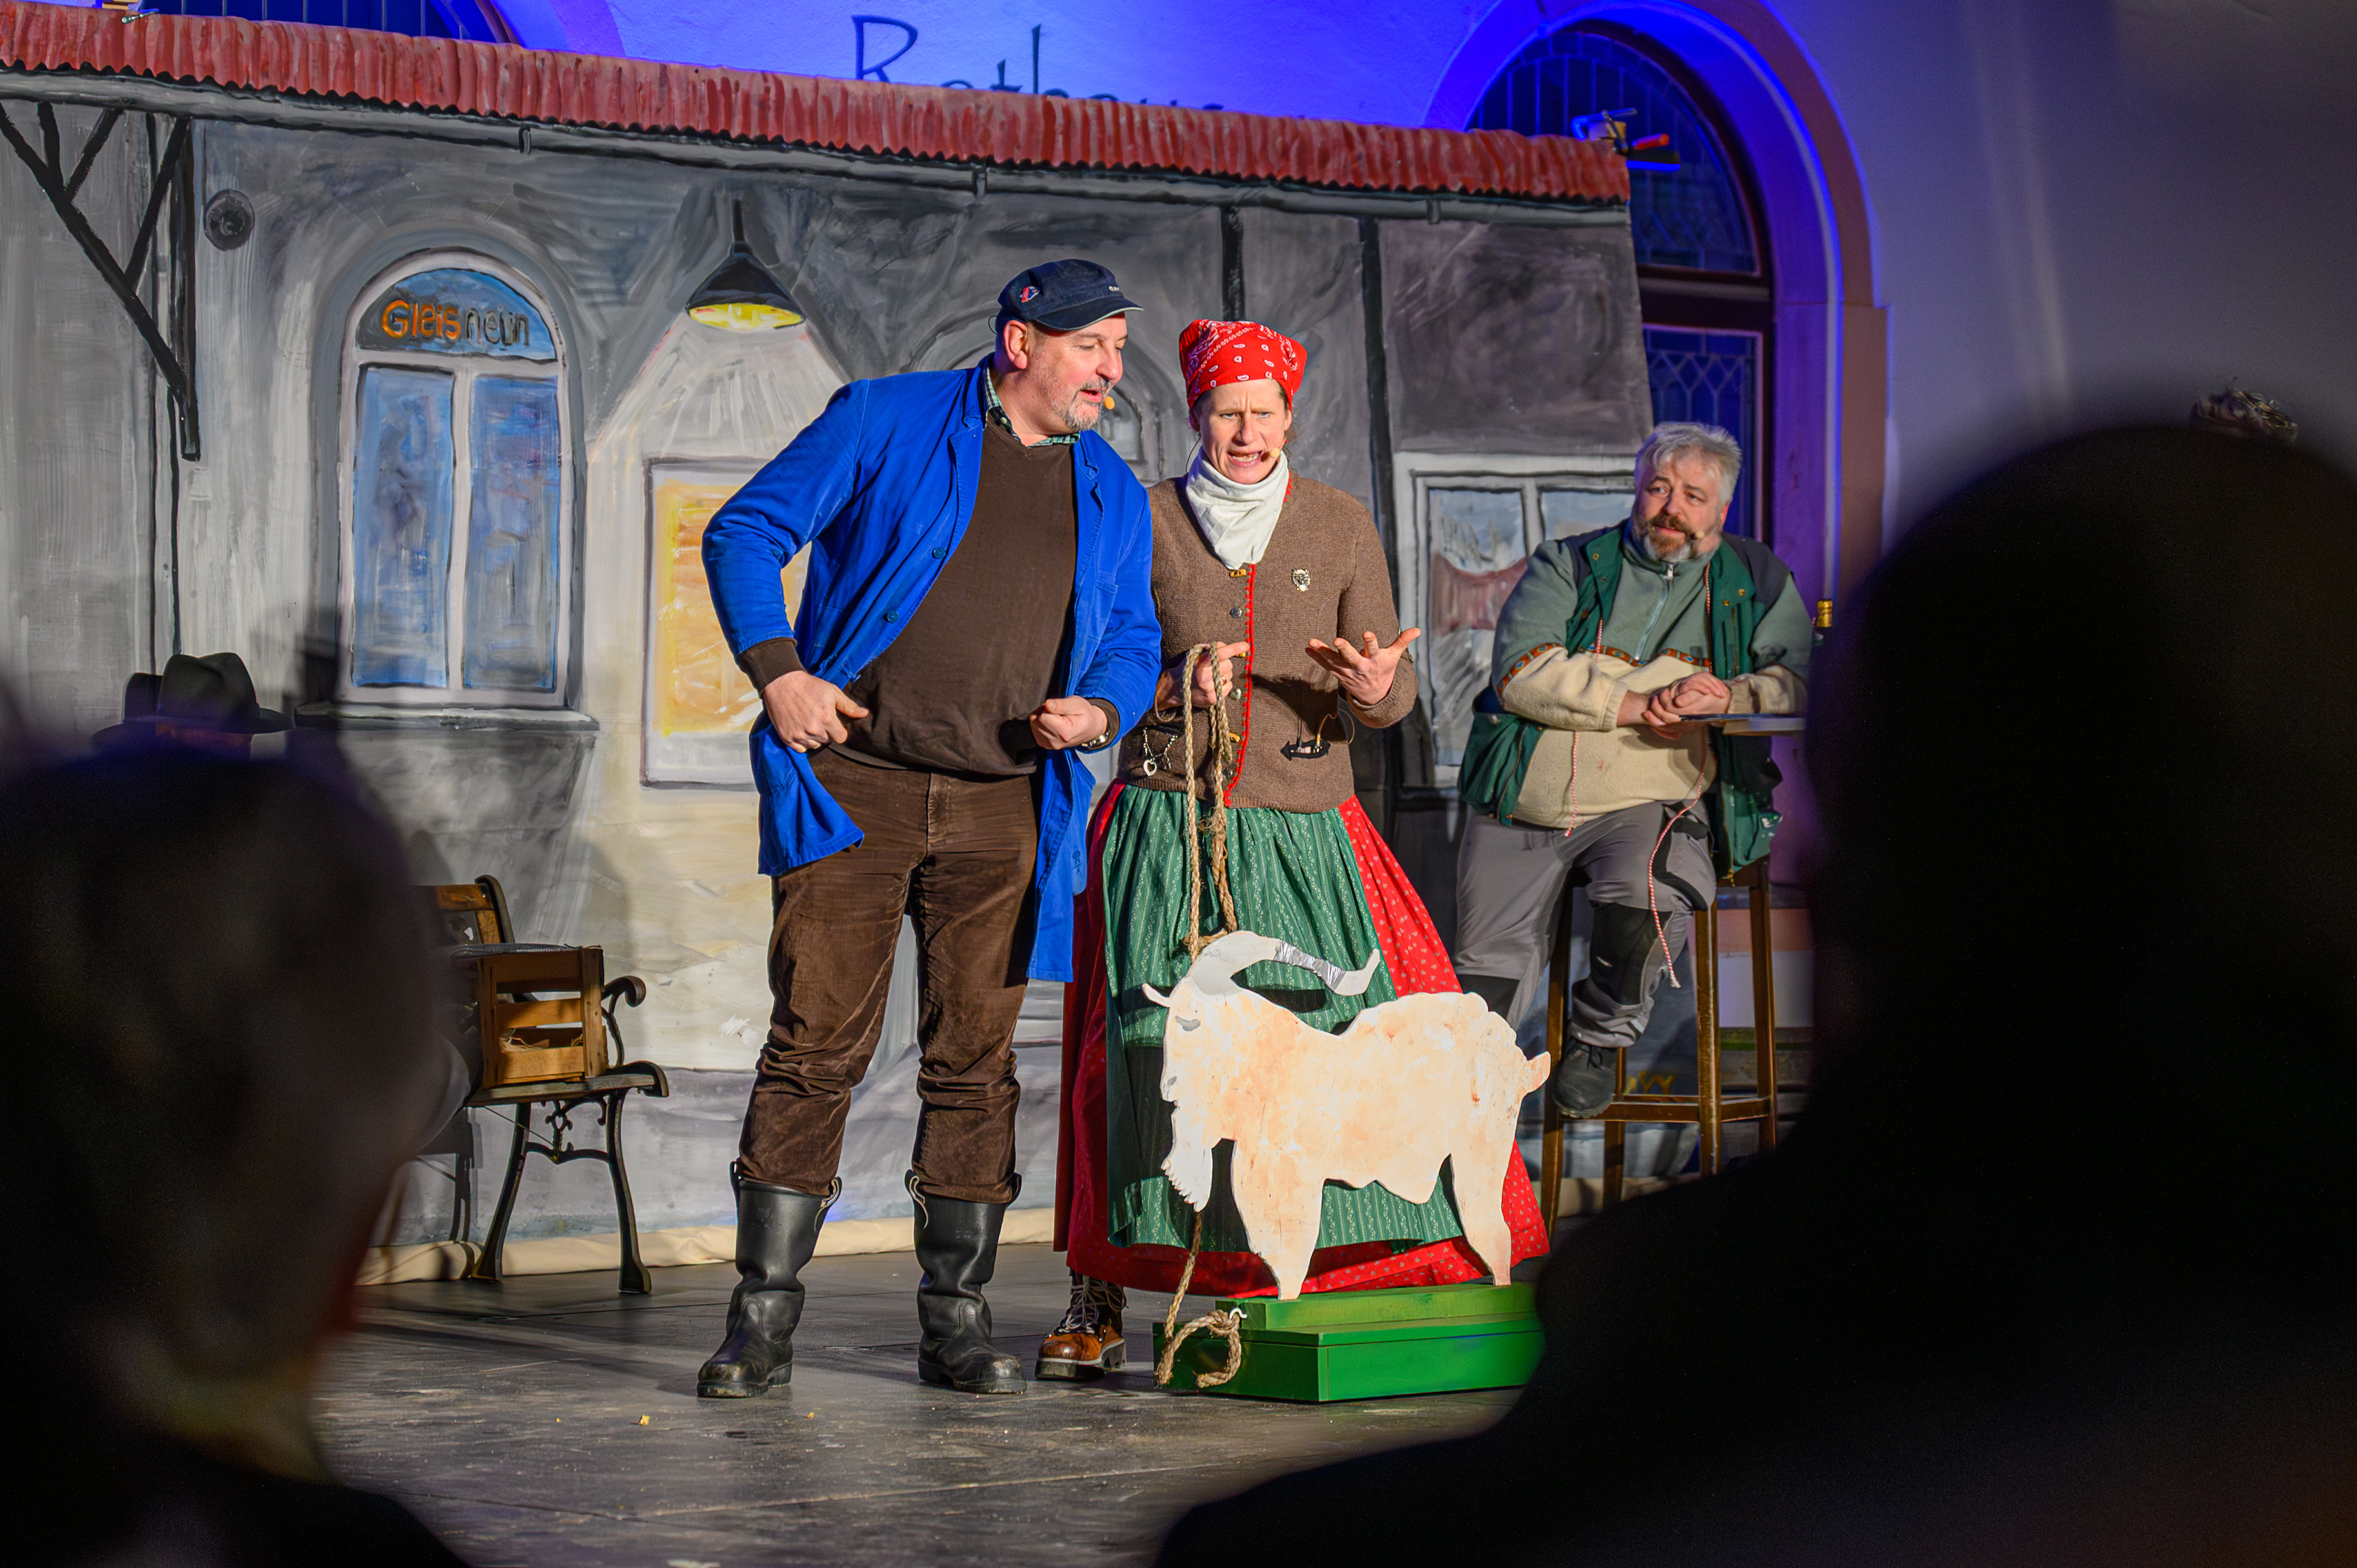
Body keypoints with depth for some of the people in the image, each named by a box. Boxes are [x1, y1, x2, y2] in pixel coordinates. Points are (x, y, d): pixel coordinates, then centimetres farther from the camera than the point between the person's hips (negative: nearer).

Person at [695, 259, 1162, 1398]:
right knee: (815, 1046, -5)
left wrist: (1101, 711, -2)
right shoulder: (885, 422, 1)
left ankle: (957, 1319, 12)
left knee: (975, 1059, 5)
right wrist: (778, 670, -10)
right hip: (854, 786, -4)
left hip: (1001, 812, 4)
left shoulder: (1112, 493, 14)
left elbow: (1133, 641, 21)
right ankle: (763, 1316, 0)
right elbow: (745, 532, 2)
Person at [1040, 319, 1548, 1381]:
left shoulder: (1342, 528, 9)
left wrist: (1374, 686, -18)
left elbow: (1391, 695, 5)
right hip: (1167, 822, -1)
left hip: (1301, 829, 1)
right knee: (1150, 1042, -11)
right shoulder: (1143, 524, 7)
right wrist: (1174, 687, -11)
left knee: (1349, 1035, -12)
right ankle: (1099, 1301, -2)